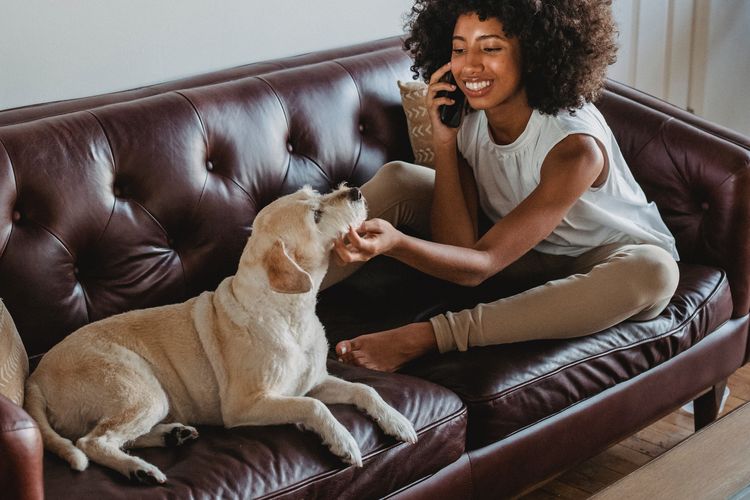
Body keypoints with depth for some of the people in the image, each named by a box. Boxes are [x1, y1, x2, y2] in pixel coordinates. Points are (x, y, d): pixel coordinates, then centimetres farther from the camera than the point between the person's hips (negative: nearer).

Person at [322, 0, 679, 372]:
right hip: (528, 255, 5)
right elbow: (458, 249, -20)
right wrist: (443, 143, -28)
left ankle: (427, 337, -42)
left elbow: (483, 264, -35)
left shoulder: (576, 144, -33)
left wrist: (395, 243, -54)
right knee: (397, 179, -11)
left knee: (655, 271, -41)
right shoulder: (465, 119, -15)